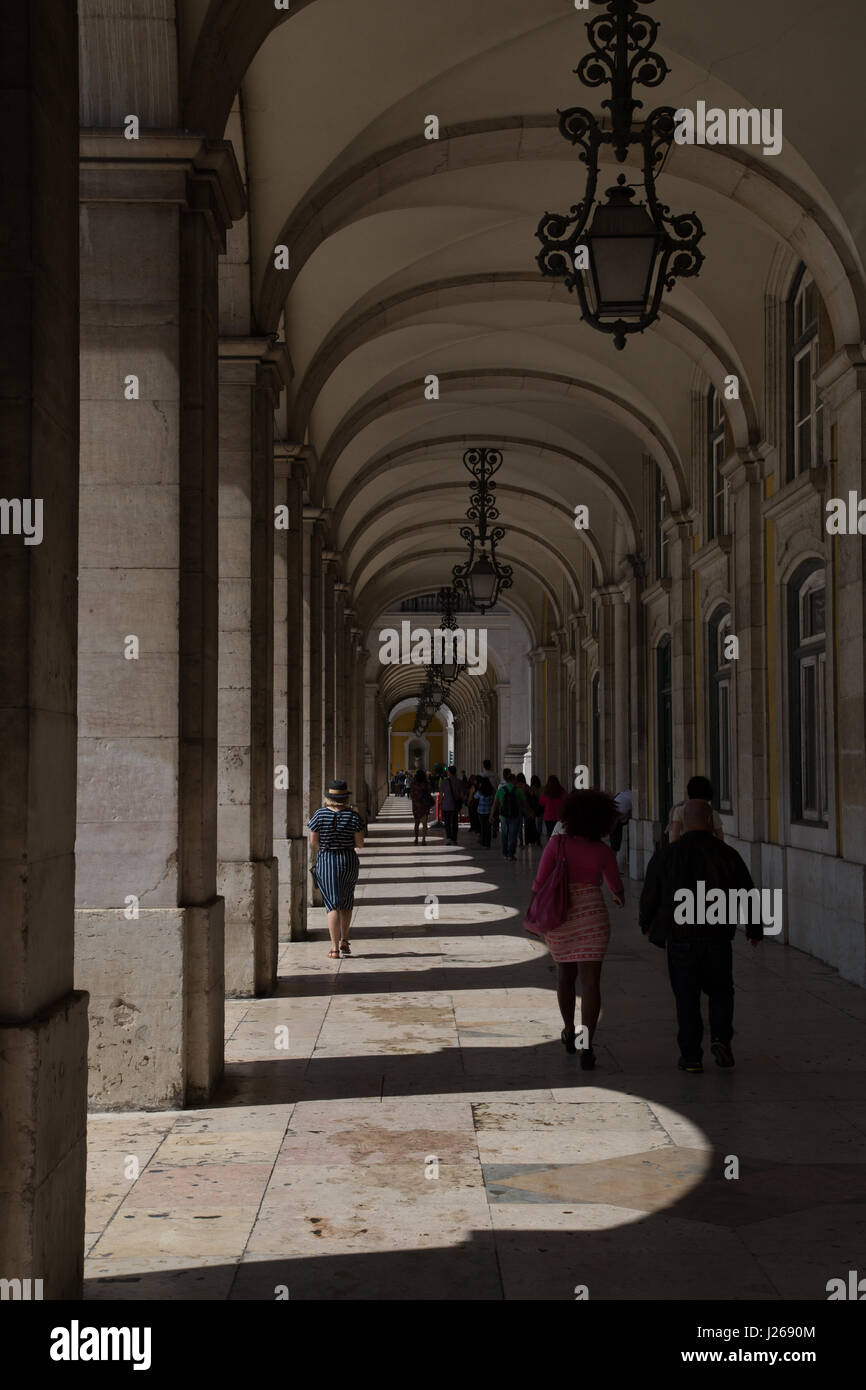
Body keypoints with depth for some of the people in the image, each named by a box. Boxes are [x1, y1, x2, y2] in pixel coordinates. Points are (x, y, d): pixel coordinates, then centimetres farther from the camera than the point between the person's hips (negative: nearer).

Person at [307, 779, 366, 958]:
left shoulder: (320, 814, -8)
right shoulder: (353, 816, -7)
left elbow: (313, 843, -6)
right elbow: (360, 843, -4)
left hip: (325, 861, -1)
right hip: (349, 861, 1)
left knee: (333, 904, 1)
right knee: (346, 902, 20)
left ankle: (334, 947, -6)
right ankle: (344, 940, 25)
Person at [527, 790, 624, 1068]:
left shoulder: (557, 843, -8)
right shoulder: (604, 852, -4)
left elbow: (540, 882, -9)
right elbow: (615, 885, 13)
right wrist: (619, 897, 36)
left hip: (558, 917, 1)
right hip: (591, 916, -1)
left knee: (564, 971, 24)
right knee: (590, 982, -1)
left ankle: (569, 1033, 36)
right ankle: (587, 1047, -11)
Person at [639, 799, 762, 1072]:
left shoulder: (665, 856, -2)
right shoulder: (727, 854, -1)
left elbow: (649, 897, 3)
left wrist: (646, 925, 23)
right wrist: (755, 929, 19)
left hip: (680, 938, 0)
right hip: (718, 939, 0)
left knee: (686, 997, 8)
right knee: (720, 990, 18)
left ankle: (691, 1055, 6)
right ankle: (720, 1038, -1)